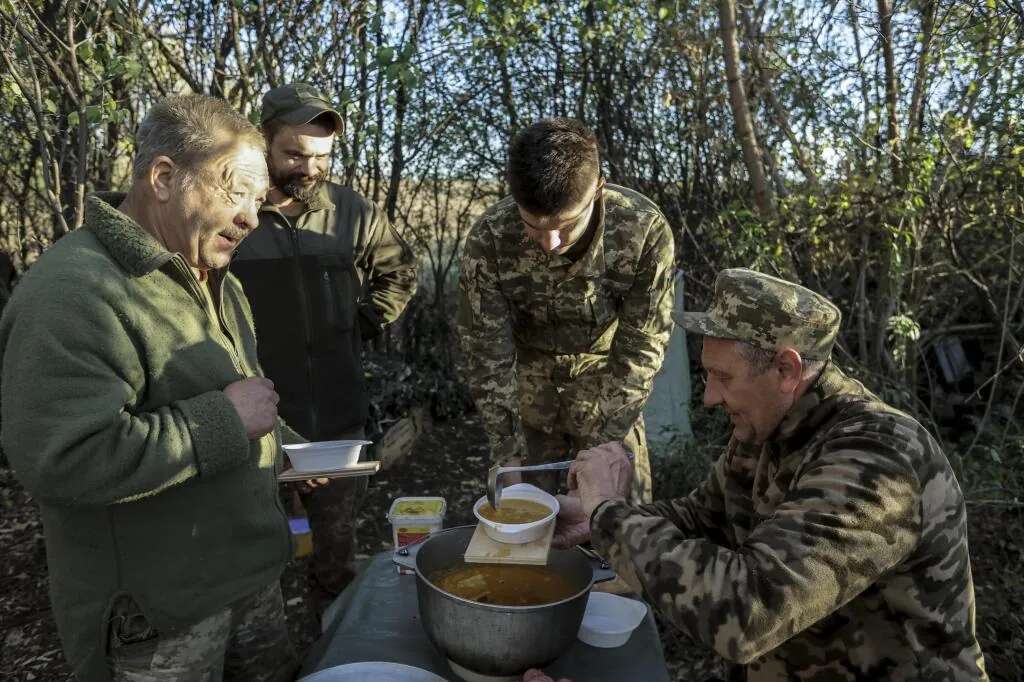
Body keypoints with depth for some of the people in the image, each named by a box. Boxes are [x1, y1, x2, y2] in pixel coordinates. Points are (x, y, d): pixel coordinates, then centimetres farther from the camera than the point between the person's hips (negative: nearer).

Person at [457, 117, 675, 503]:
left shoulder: (644, 229, -27)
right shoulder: (489, 239, -26)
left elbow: (641, 347, -19)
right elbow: (486, 353, -18)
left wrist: (605, 443, -22)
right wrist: (509, 453, -19)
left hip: (604, 373, 0)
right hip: (528, 374, 0)